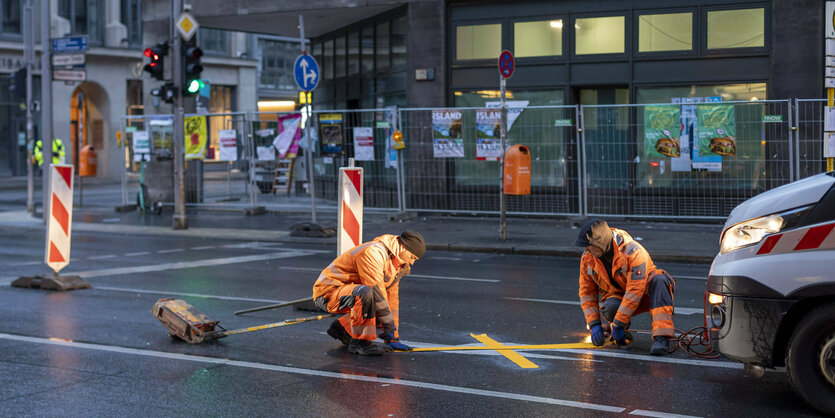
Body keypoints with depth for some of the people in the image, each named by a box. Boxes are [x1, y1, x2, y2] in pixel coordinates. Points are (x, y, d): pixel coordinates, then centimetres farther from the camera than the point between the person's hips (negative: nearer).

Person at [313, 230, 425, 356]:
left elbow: (392, 297, 10)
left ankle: (342, 327, 15)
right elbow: (377, 290, -27)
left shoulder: (394, 261, 7)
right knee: (365, 292, -37)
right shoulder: (373, 253, -24)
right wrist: (390, 328, -23)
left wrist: (394, 338, 8)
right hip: (328, 290, -10)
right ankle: (359, 341, -21)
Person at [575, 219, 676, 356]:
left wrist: (619, 325, -31)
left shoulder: (633, 252, -29)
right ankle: (611, 324, 1)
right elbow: (586, 293, -1)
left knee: (659, 280, -37)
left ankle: (661, 337, -44)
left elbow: (635, 291, -31)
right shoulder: (587, 258, -10)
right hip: (617, 296, 3)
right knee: (611, 307, -35)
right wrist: (594, 324, -12)